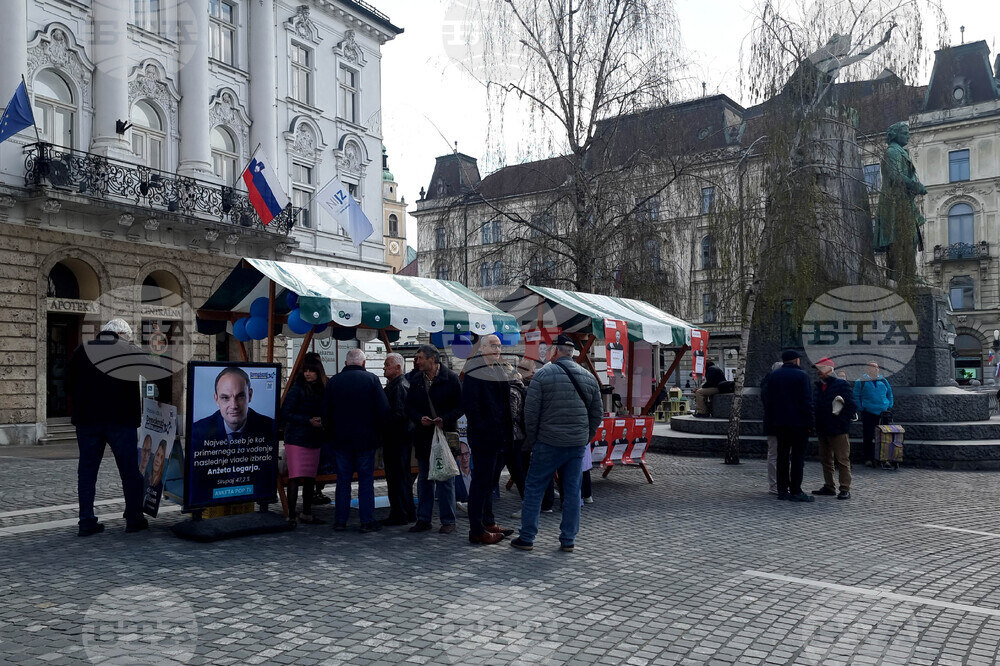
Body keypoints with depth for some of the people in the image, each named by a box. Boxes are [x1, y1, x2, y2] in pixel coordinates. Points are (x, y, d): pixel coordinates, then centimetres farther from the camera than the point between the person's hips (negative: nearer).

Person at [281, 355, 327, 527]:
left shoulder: (321, 390, 10)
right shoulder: (297, 389, -8)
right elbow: (285, 413, -13)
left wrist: (322, 423, -1)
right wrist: (309, 421, -17)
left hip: (314, 440, 6)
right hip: (296, 440, -6)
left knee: (310, 478, 11)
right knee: (295, 478, -9)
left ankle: (306, 514, 23)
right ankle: (292, 517, -4)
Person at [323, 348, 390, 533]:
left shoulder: (333, 381, 1)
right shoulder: (371, 379, -6)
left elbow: (326, 413, 3)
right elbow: (384, 410, -9)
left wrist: (331, 435, 14)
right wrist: (378, 433, 6)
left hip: (341, 440, 2)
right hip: (366, 440, -2)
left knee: (343, 480, 9)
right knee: (366, 481, 3)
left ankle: (340, 521, 13)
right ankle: (367, 521, 4)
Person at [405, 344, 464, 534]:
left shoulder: (451, 378, -6)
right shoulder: (416, 380, 8)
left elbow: (460, 406, -6)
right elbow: (409, 406, 10)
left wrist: (444, 419, -19)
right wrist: (419, 418, -9)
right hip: (423, 436, 5)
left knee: (445, 479, 1)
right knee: (424, 479, 12)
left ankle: (448, 521, 10)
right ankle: (423, 519, 21)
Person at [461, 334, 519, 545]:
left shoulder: (501, 371, 16)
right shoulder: (474, 373, -11)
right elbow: (469, 404, -18)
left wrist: (506, 432, 13)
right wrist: (481, 430, -21)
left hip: (498, 438, 9)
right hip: (483, 439, -9)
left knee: (489, 481, 17)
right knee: (481, 482, -5)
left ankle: (488, 522, 27)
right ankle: (477, 531, 0)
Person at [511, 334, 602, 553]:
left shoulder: (543, 375, -9)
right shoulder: (589, 378, 7)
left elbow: (531, 412, -9)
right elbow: (597, 414, 11)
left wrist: (533, 440, 3)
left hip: (549, 443, -4)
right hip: (578, 445, 4)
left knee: (533, 488, 6)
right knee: (572, 492, 10)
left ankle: (526, 538, 10)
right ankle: (568, 540, 15)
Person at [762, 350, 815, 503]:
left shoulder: (773, 375, 8)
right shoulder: (801, 375, -8)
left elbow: (767, 400, 8)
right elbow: (807, 401, -11)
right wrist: (809, 422, -7)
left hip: (779, 423, 5)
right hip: (798, 422, -5)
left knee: (782, 456, 9)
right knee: (798, 456, -2)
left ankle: (782, 490, 11)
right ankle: (795, 491, -3)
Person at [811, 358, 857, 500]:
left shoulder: (842, 385, -7)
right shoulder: (818, 387, 13)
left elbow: (852, 407, -11)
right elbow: (814, 406, 17)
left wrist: (841, 420, -14)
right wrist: (816, 424, 5)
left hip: (838, 430, -8)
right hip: (822, 430, 8)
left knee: (842, 460, -4)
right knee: (826, 460, 13)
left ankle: (845, 489, -2)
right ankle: (829, 487, 22)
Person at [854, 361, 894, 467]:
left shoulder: (883, 380, 11)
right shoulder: (861, 382, 0)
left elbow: (889, 393, 20)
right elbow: (856, 396, 2)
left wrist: (890, 406, 11)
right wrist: (860, 408, -6)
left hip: (883, 412, 4)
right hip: (868, 413, -4)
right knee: (868, 436, -3)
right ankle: (868, 458, 4)